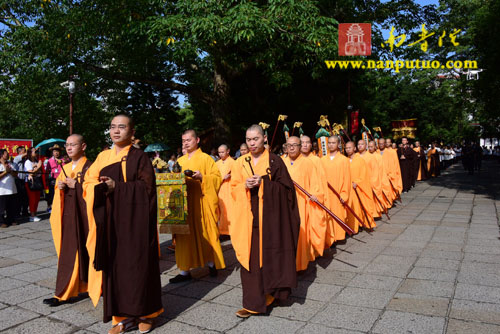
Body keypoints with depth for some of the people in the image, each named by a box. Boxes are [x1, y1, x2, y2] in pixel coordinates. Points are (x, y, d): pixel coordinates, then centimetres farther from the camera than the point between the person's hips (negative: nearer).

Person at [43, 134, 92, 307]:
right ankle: (63, 293, 13)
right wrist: (60, 187, -1)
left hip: (83, 216, -6)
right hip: (68, 215, 6)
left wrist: (75, 185, -15)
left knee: (82, 252, 1)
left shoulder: (89, 167, -7)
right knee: (68, 252, 6)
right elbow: (59, 193, 20)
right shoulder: (65, 168, 14)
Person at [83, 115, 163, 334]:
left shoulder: (140, 157, -2)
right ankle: (123, 315, 17)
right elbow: (88, 183, 8)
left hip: (135, 220, -4)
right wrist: (101, 187, -14)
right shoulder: (103, 157, 12)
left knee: (138, 264, 2)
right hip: (111, 221, 4)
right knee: (115, 266, 5)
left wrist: (116, 187, -17)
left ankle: (144, 313, 16)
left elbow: (147, 186, -11)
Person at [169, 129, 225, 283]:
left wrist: (202, 177, -20)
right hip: (183, 203, 4)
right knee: (185, 235, 2)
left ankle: (211, 263, 21)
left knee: (205, 233, 2)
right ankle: (185, 271, 7)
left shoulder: (206, 158, 1)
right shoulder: (180, 161, 16)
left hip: (202, 203, -4)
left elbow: (217, 177, -5)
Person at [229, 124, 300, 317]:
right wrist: (245, 186, -11)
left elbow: (285, 187, -3)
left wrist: (263, 183, -16)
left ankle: (272, 291, 25)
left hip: (270, 216, -2)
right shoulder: (240, 163, 10)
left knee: (271, 255, 3)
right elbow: (233, 188, 10)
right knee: (251, 258, 1)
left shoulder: (274, 161, 0)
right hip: (249, 217, 3)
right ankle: (253, 302, 9)